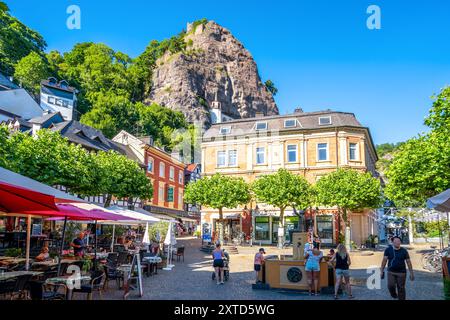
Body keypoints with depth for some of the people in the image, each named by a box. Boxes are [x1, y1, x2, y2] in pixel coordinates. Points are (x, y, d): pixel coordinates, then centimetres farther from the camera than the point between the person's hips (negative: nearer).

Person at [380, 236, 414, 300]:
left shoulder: (404, 251, -4)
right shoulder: (388, 250, -5)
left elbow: (408, 262, 2)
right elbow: (384, 260, -2)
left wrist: (411, 273, 2)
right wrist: (382, 271, -3)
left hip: (401, 272, 0)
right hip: (391, 272, 0)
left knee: (401, 288, 3)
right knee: (391, 286, -12)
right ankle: (394, 295, 20)